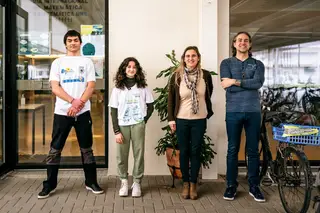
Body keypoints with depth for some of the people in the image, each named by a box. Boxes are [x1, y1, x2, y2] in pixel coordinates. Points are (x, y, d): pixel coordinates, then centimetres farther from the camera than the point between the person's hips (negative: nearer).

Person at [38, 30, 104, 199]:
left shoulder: (87, 62, 8)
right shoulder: (58, 62, 7)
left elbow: (91, 86, -1)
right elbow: (55, 88, -3)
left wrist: (78, 104, -14)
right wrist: (73, 101, -15)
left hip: (83, 112, 0)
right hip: (62, 112, 0)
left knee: (86, 148, 7)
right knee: (55, 149, 3)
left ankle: (91, 182, 19)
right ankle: (49, 185, 14)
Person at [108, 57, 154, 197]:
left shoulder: (143, 87, 6)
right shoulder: (118, 89, 3)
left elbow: (150, 106, 10)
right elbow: (113, 112, 0)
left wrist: (144, 121, -2)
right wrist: (116, 131, -7)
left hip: (138, 125, 0)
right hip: (122, 126, 0)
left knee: (139, 154, 1)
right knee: (121, 156, 2)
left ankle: (137, 183, 13)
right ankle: (124, 182, 16)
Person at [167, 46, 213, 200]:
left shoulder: (205, 75, -3)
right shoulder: (177, 76, -5)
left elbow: (209, 95, 12)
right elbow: (171, 98, 0)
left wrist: (208, 111, 13)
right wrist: (171, 119, -3)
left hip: (199, 120, 0)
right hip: (181, 120, 0)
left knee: (195, 152, 6)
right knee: (184, 152, 8)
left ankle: (193, 184, 18)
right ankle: (185, 183, 21)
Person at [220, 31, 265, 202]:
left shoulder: (258, 64, 10)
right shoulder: (226, 63, 7)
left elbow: (258, 83, -10)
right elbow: (228, 87, -8)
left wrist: (236, 81, -15)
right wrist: (249, 84, -7)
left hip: (253, 112, 1)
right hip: (233, 112, -1)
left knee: (253, 150, 7)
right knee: (232, 150, 4)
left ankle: (254, 186, 17)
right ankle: (231, 185, 14)